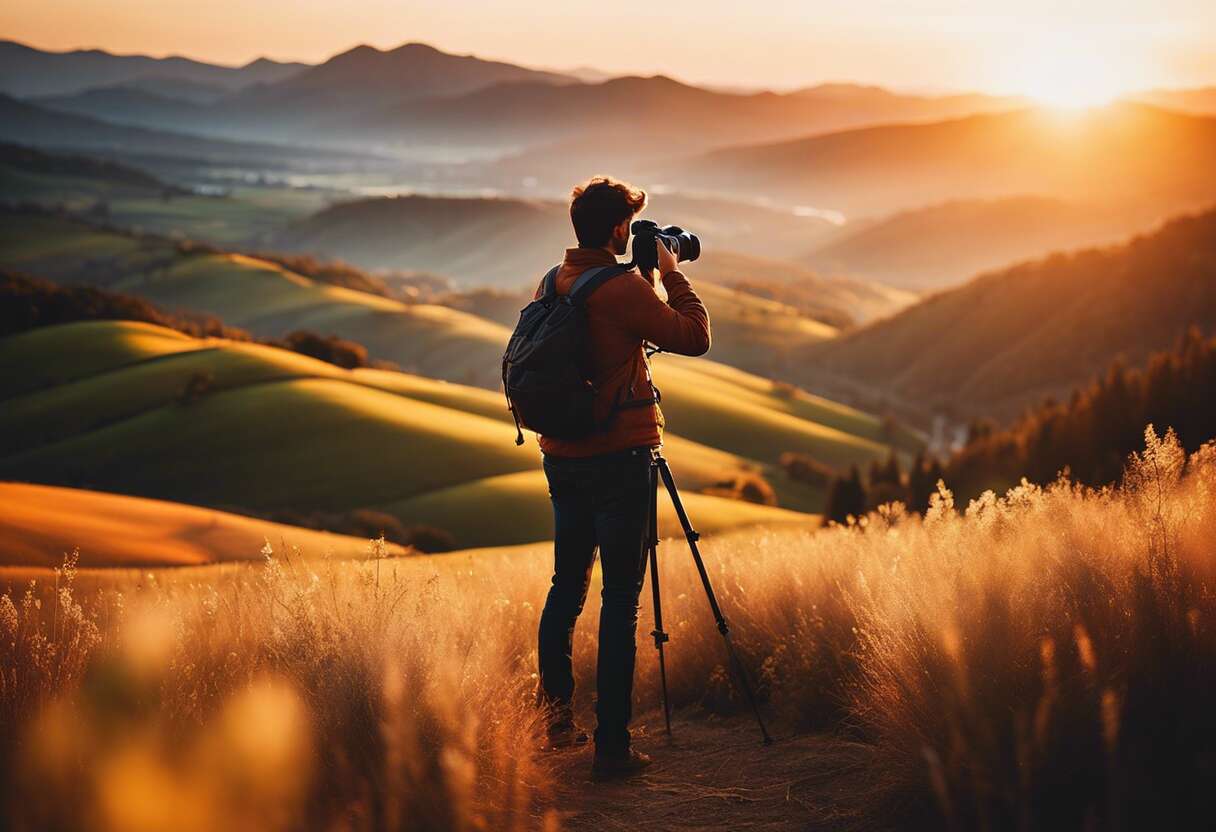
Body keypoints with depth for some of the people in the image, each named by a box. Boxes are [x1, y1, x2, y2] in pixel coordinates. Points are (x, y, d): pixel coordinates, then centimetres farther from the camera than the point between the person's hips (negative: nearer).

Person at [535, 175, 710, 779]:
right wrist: (670, 274, 1)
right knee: (620, 599, -3)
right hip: (619, 457, -7)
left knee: (568, 583, 18)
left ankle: (555, 715, 22)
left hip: (562, 455, 7)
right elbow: (694, 337, -9)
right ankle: (611, 744, -2)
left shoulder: (553, 285, 8)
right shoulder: (624, 289, -15)